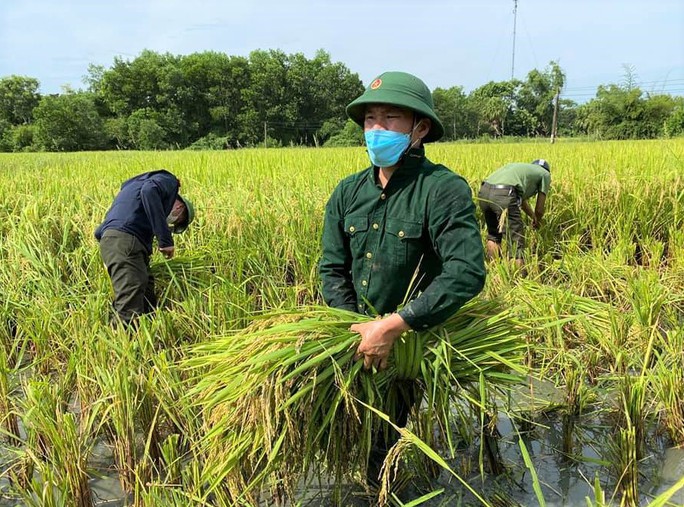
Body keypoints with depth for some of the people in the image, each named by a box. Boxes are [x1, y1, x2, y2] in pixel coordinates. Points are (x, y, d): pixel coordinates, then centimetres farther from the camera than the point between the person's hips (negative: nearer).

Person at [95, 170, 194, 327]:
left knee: (148, 307, 12)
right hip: (125, 241, -9)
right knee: (129, 316, -15)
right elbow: (149, 191, -14)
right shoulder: (168, 181, 13)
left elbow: (99, 232, 32)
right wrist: (165, 238, -14)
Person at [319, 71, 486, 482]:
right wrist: (357, 328, -15)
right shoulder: (348, 192, 1)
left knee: (379, 447, -1)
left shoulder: (443, 190, -17)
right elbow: (333, 269, 1)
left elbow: (467, 274, -28)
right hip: (355, 331, 5)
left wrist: (392, 326, -30)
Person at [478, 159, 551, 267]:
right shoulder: (545, 174, 22)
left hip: (484, 191, 7)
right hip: (504, 195, -7)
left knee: (493, 235, 28)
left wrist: (534, 217, 64)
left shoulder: (520, 167, 39)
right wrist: (537, 223, 42)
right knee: (517, 245, 0)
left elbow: (522, 199, 50)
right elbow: (539, 210, 20)